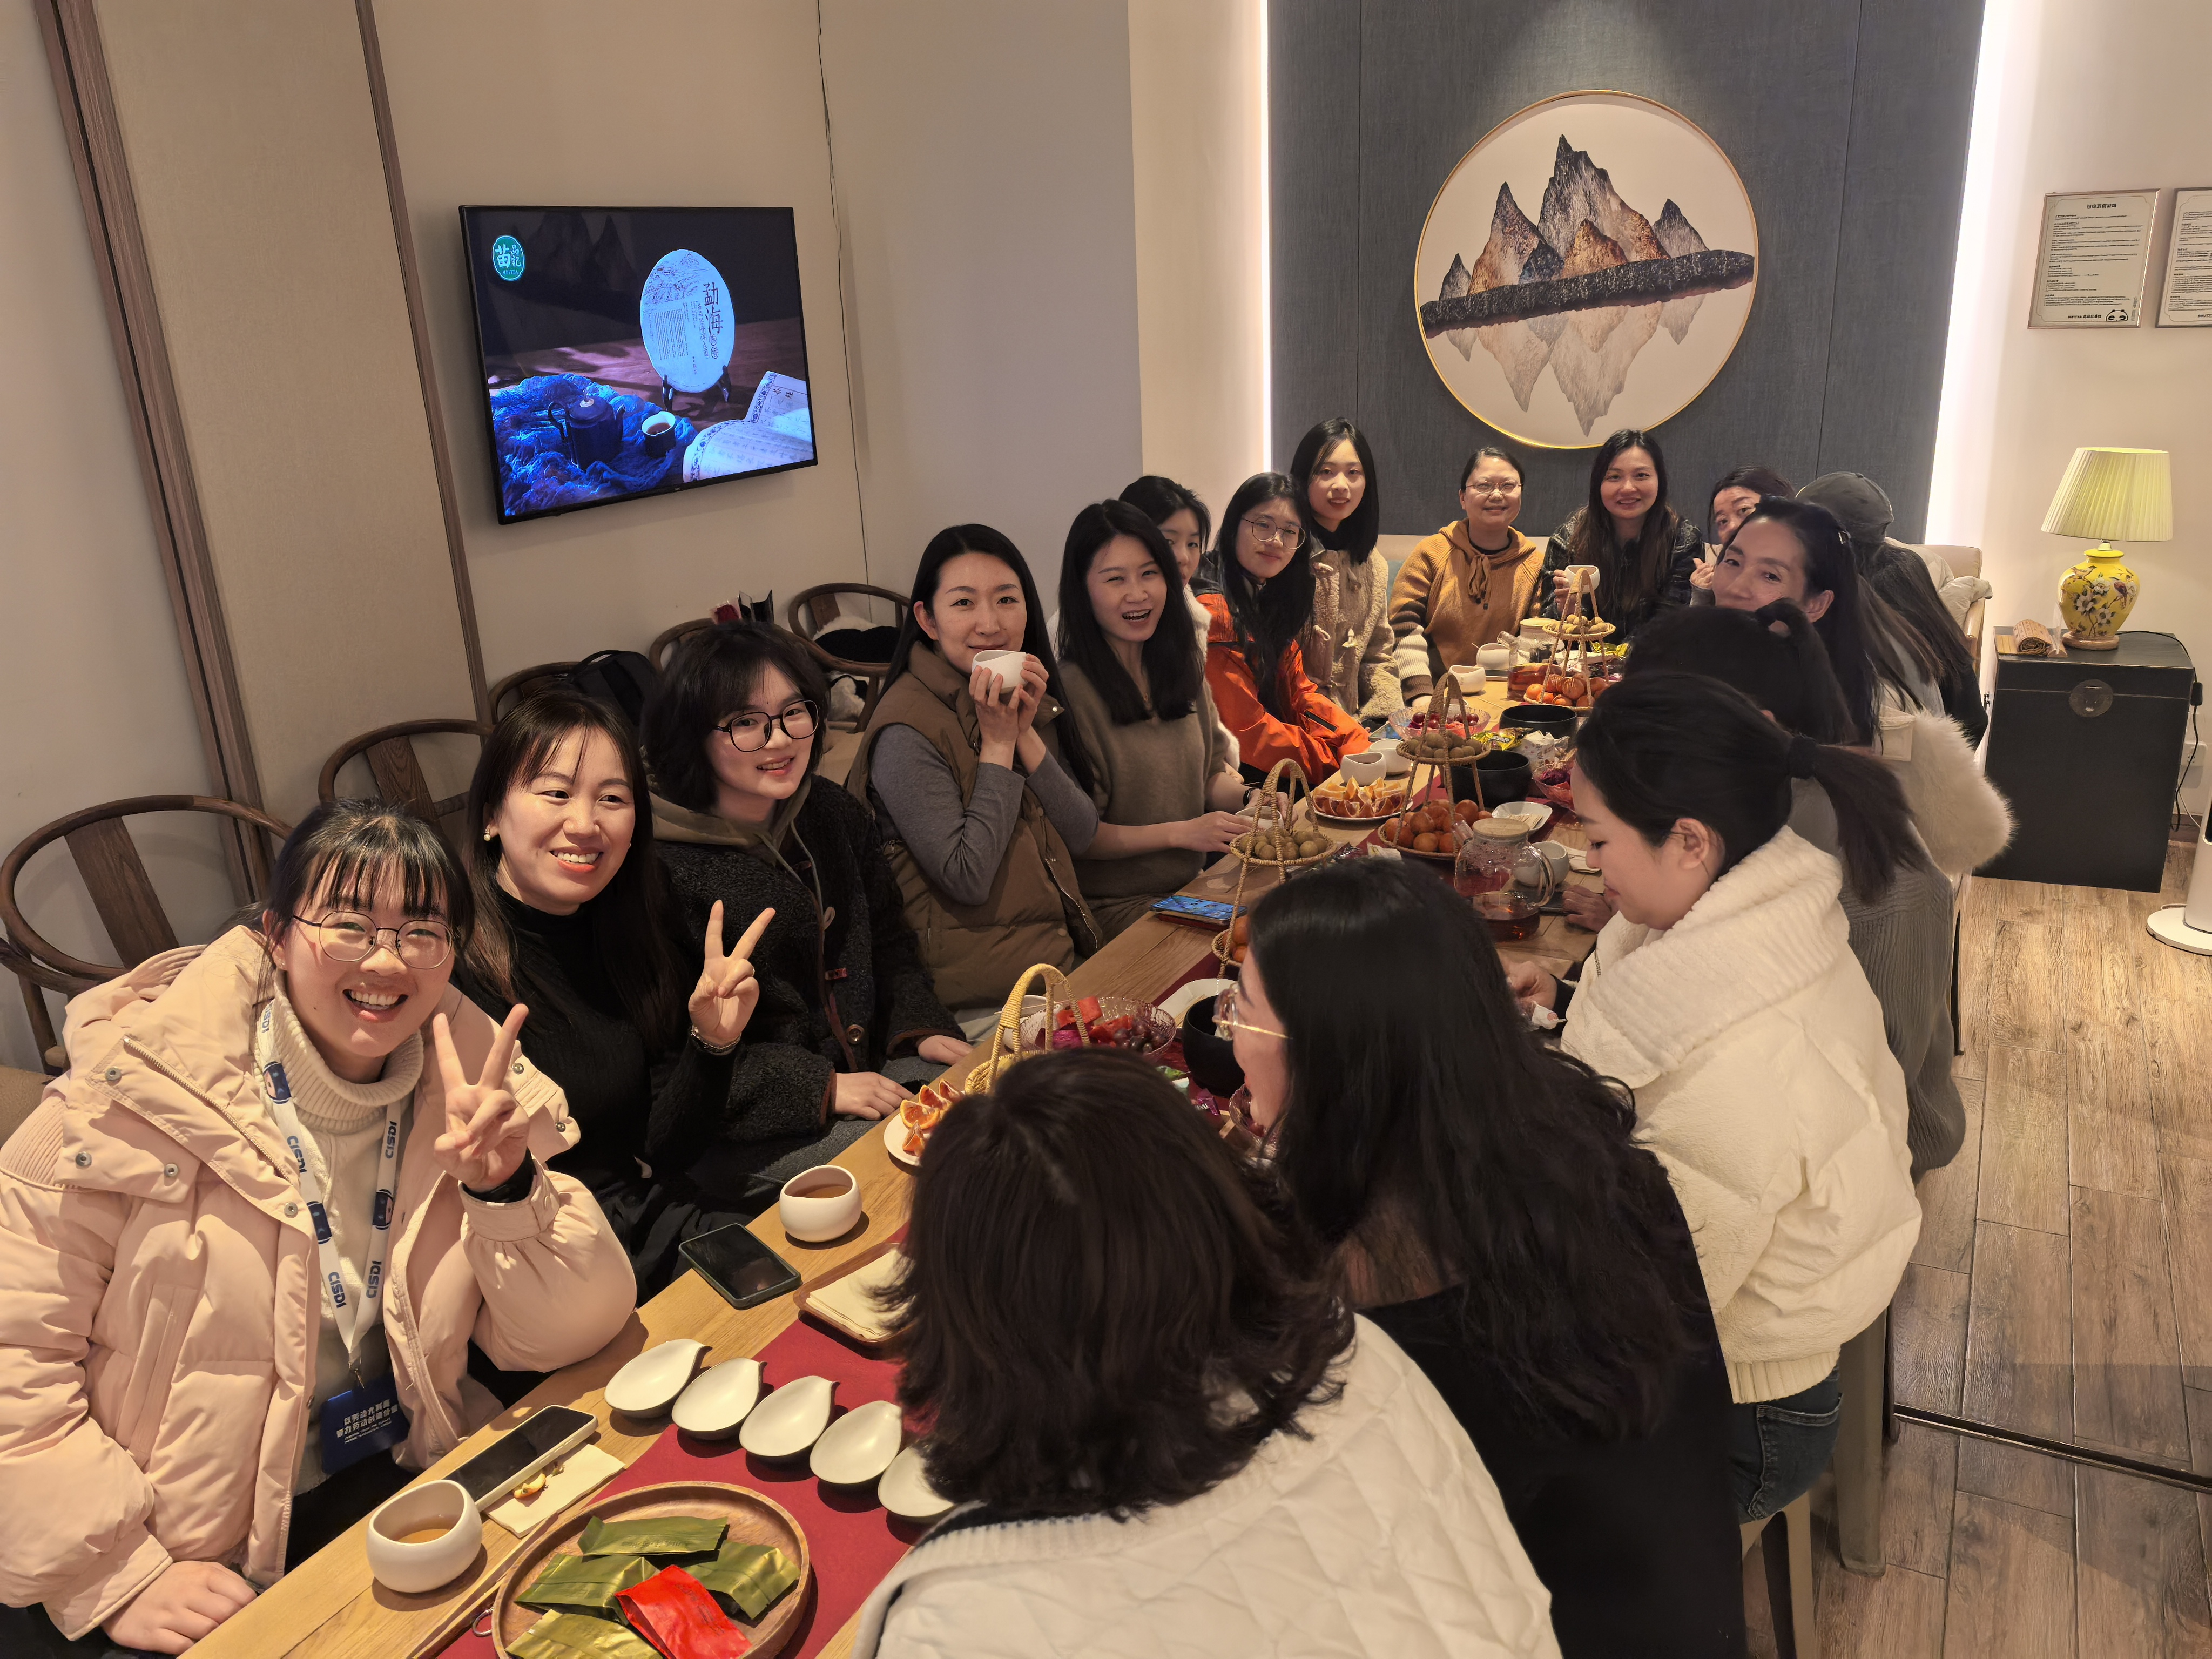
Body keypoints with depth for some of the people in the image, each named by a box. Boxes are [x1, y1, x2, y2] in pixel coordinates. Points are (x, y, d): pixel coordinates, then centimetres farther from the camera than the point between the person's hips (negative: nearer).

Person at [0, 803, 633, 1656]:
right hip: (195, 1565, -2)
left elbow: (568, 1335, -6)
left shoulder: (473, 1079, -5)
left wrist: (505, 1184, -23)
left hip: (403, 1486, 2)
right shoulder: (148, 1085, -15)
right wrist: (118, 1577, -15)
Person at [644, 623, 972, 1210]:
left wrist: (920, 1027, -1)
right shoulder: (658, 866, -16)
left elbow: (889, 942, 18)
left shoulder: (832, 812, 7)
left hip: (868, 1067, 7)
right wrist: (818, 1088, -21)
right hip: (736, 1133, -7)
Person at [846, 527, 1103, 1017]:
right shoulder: (907, 732, -17)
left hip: (1066, 954, 7)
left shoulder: (1023, 696, 6)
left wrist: (1027, 734, -12)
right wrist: (997, 744, -18)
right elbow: (967, 880, -20)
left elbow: (1082, 835, 1)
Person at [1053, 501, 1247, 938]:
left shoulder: (1186, 664, 8)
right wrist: (1180, 833, -19)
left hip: (1193, 884, 7)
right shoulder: (1070, 690, -16)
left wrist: (1248, 797, -4)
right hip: (1113, 908, -7)